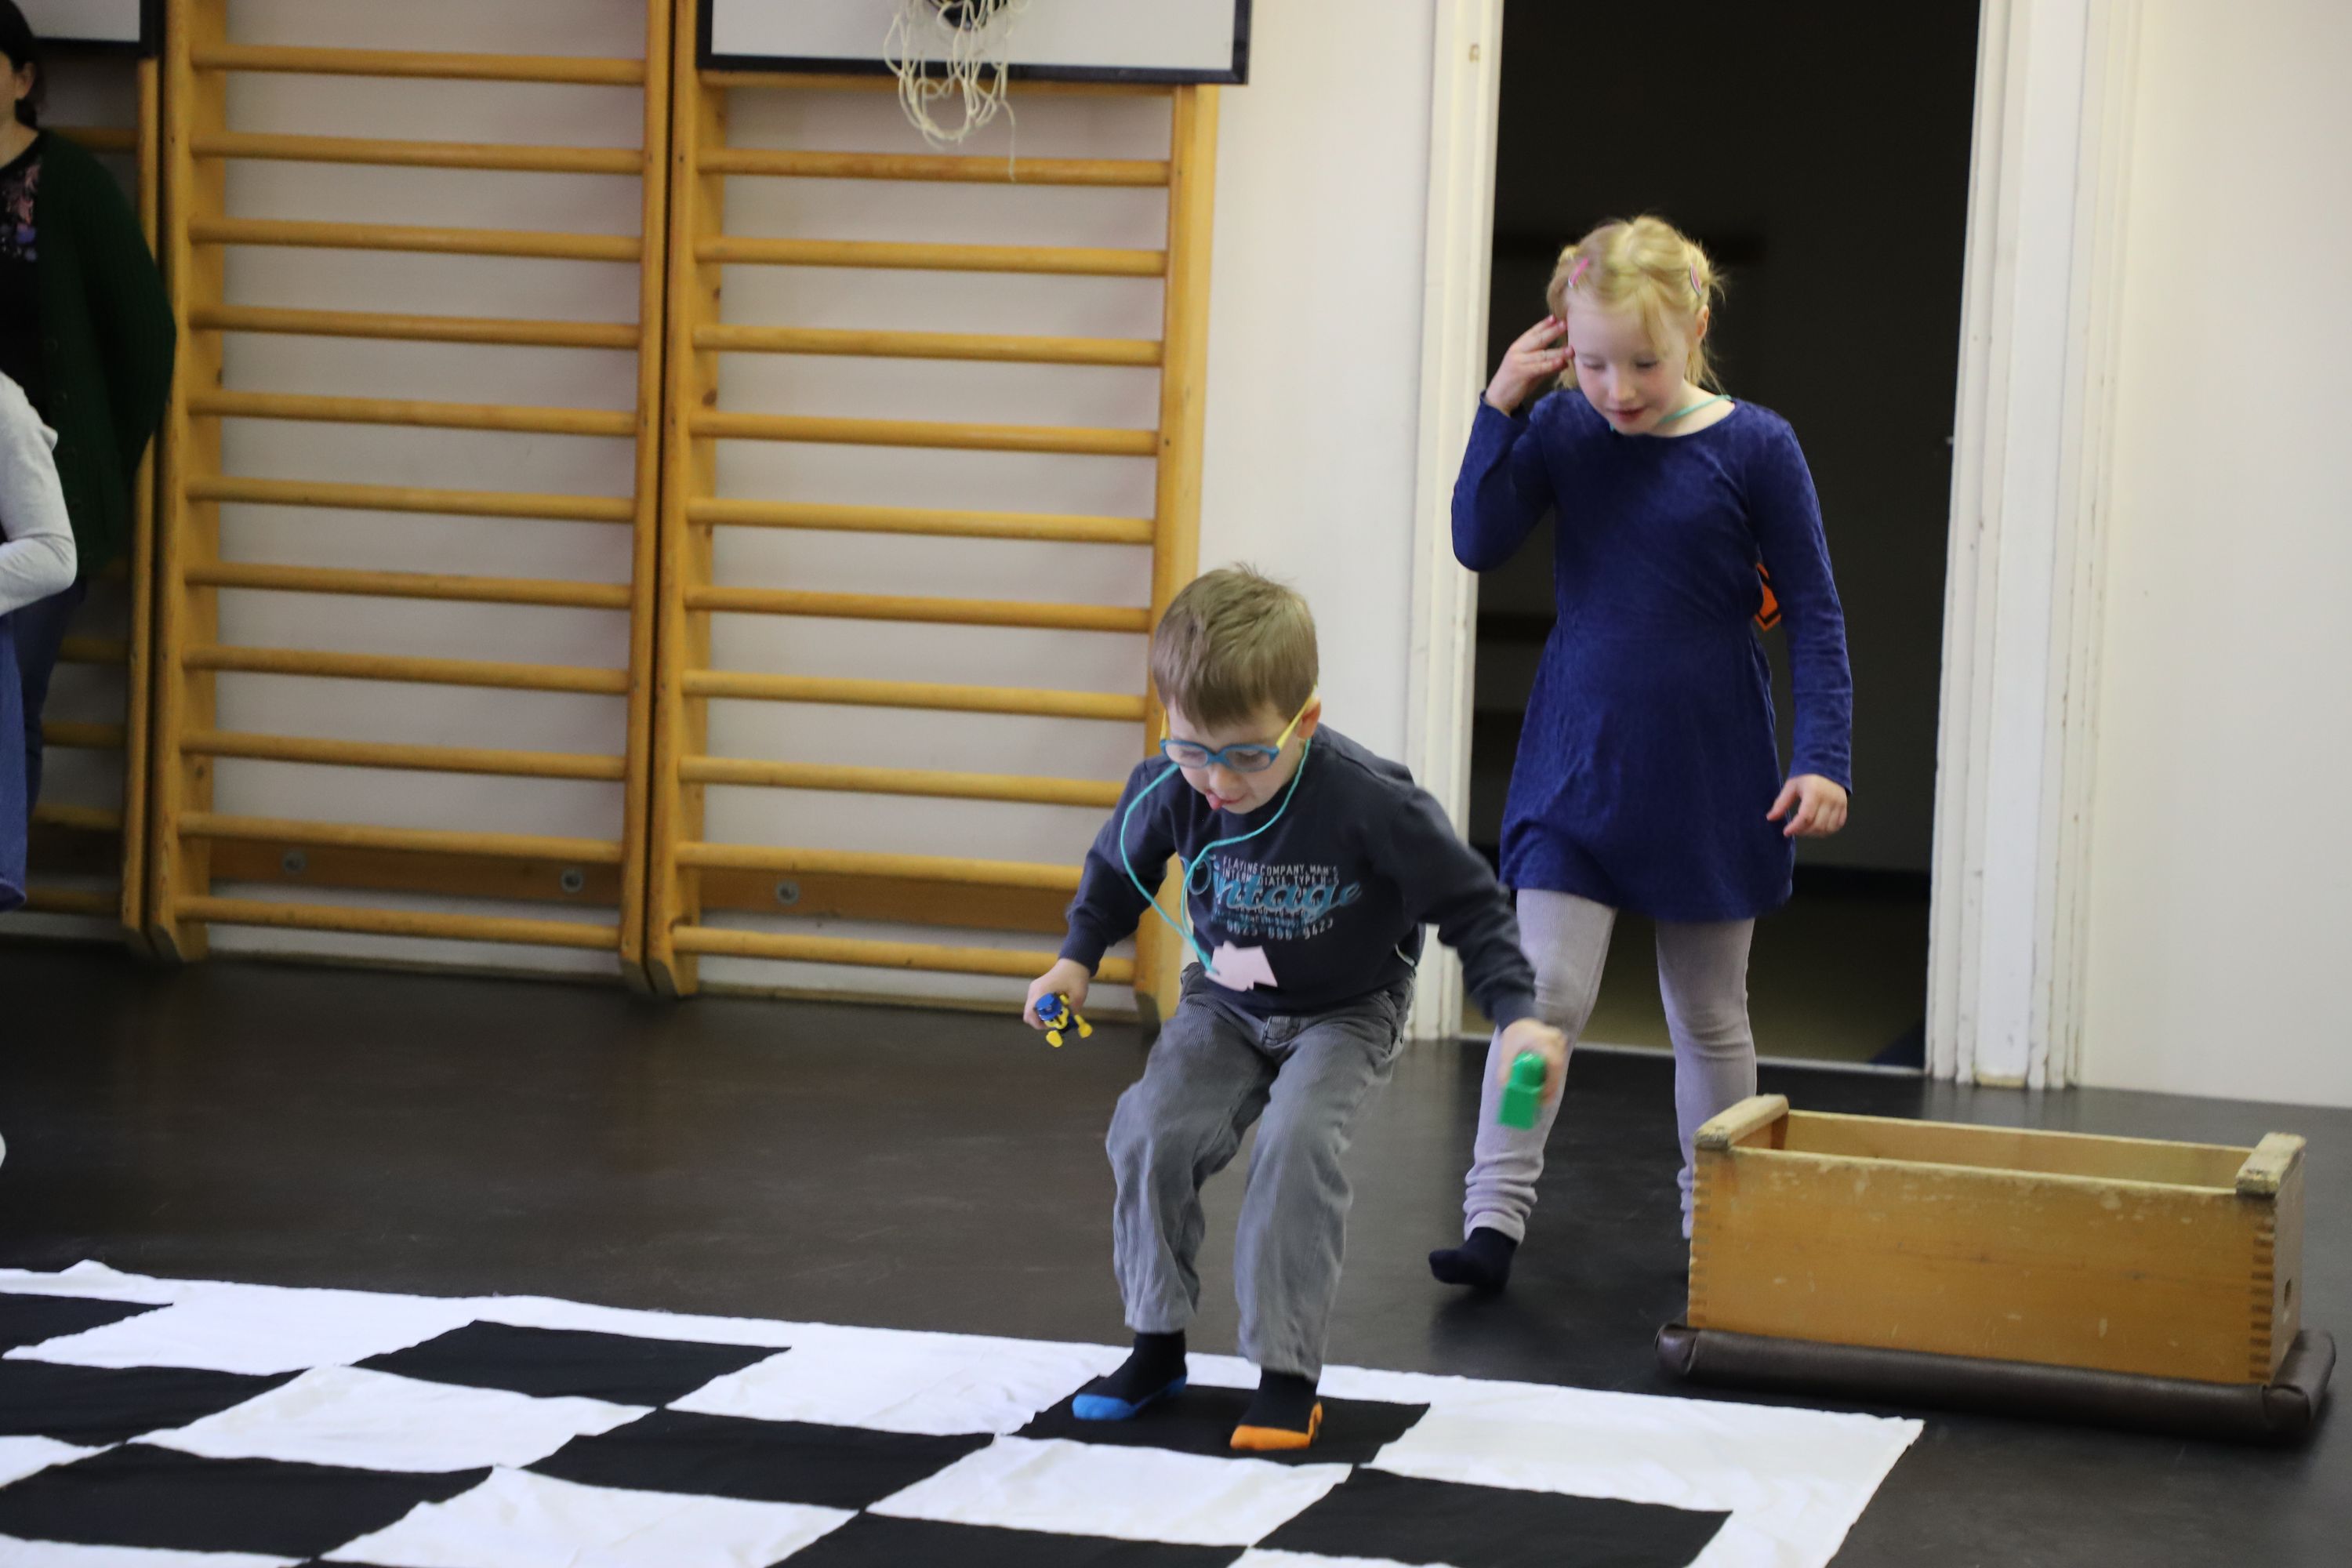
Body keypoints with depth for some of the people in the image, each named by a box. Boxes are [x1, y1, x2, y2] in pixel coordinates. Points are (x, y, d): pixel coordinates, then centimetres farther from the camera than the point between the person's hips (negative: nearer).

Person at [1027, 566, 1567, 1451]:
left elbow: (1469, 905, -18)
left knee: (1298, 1140, -28)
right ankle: (1158, 1345, 3)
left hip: (1348, 1012, -4)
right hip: (1225, 1005, 4)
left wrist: (1516, 1016, -29)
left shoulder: (1372, 804, -31)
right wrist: (1077, 961, -7)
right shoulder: (1170, 792, -20)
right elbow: (1119, 869, 5)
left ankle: (1287, 1375, -17)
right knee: (1152, 1130, -17)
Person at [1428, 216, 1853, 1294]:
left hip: (1709, 776, -1)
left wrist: (1824, 759, -12)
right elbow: (1480, 543, -9)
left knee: (1709, 1013, 12)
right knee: (1545, 990, -9)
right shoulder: (1563, 430, -2)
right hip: (1580, 763, 1)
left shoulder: (1754, 447, -9)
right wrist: (1499, 405, -16)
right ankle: (1494, 1215, -7)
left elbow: (1813, 615, -5)